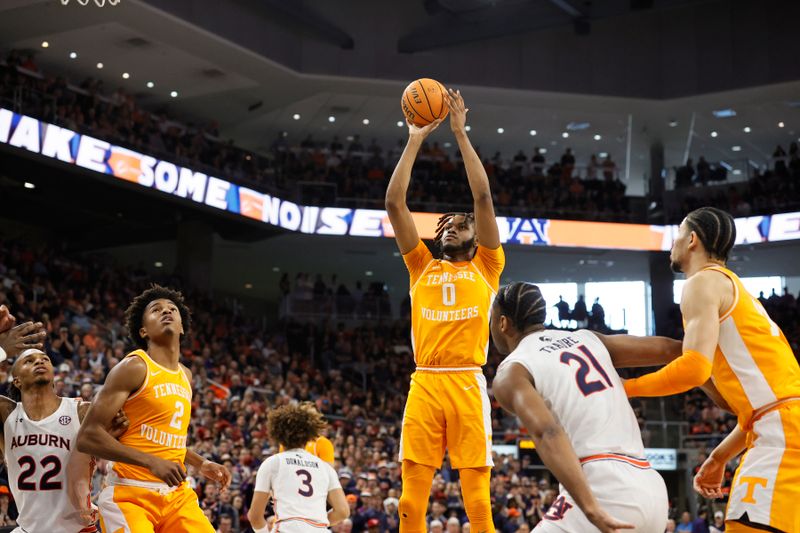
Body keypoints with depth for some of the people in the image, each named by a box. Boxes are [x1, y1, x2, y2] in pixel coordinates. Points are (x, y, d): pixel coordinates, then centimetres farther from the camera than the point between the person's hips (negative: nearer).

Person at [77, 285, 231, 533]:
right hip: (130, 494, -7)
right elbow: (88, 436, -16)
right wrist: (151, 462, -23)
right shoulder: (134, 368, -9)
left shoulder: (185, 376, 15)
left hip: (177, 494, 7)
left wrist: (200, 464, 18)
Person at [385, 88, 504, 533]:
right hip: (424, 383, 2)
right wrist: (416, 140, 15)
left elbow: (483, 197, 5)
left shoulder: (486, 268, 14)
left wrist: (460, 133, 7)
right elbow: (395, 202, 14)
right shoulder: (422, 266, 20)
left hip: (467, 383, -2)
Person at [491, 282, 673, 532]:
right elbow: (666, 348, 20)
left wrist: (591, 510, -25)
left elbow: (547, 433, -16)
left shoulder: (510, 373, 2)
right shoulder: (587, 339, 20)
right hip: (652, 490, 7)